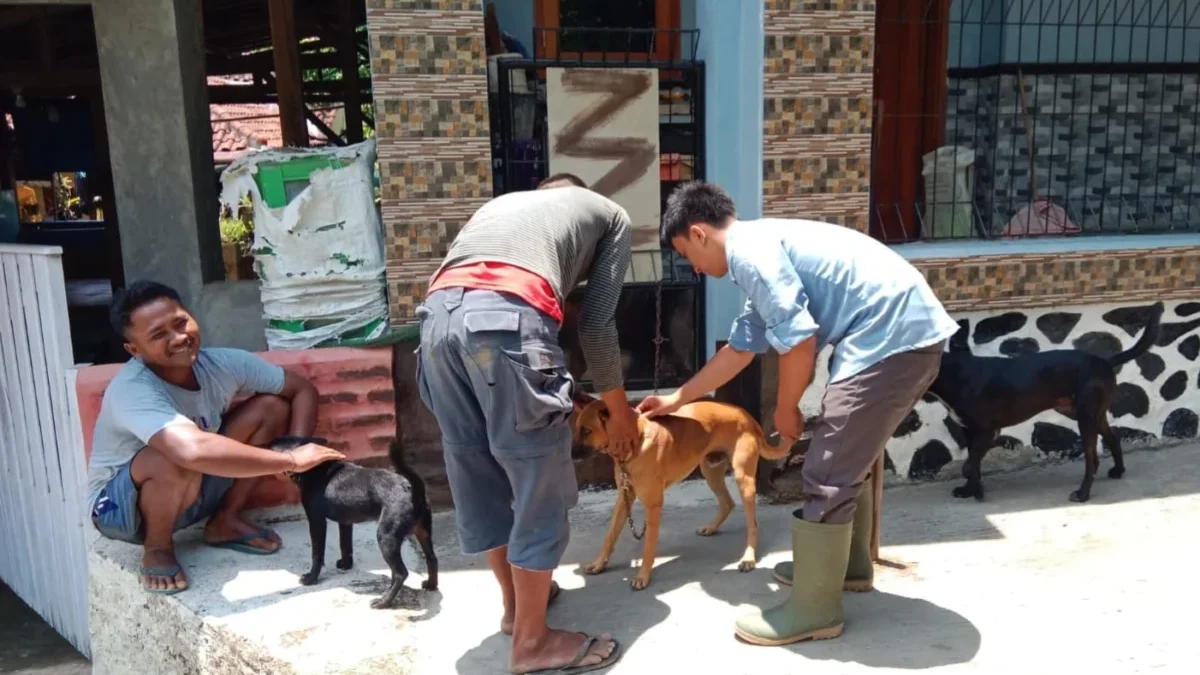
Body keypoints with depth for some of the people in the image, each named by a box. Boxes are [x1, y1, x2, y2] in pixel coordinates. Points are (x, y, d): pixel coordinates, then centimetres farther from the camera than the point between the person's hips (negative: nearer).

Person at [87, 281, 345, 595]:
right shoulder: (132, 390, -34)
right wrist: (291, 460, -44)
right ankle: (157, 547, -7)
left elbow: (303, 390, -5)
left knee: (271, 407, -9)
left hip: (191, 493, 6)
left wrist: (296, 449, -24)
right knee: (179, 459, -39)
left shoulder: (221, 363, -16)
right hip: (120, 505, -6)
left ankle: (225, 521, 3)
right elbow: (194, 450, -52)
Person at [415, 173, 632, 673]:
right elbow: (596, 322, 19)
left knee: (476, 469, 18)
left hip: (438, 311, 6)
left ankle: (515, 599, 37)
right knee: (538, 474, 7)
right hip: (508, 314, -6)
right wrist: (619, 409, 33)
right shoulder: (610, 213, 28)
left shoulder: (504, 202, 41)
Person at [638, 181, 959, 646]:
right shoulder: (761, 249, 22)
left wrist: (785, 409, 0)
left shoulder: (748, 250, -10)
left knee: (827, 477, -3)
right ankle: (848, 564, 41)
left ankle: (814, 610, 10)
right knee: (846, 461, 24)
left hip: (893, 338, -11)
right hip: (907, 334, 11)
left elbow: (799, 341, -18)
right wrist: (676, 399, 38)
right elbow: (740, 348, 30)